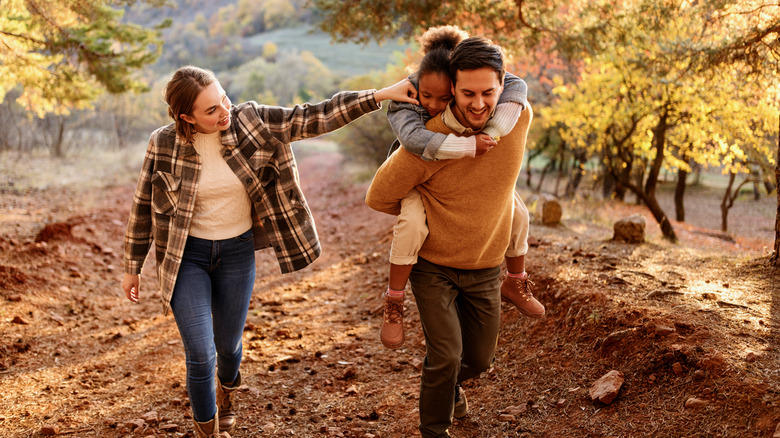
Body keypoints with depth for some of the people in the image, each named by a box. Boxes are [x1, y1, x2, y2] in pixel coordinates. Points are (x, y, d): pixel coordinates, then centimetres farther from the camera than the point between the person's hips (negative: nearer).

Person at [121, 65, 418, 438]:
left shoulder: (250, 122, -12)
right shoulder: (164, 144, -14)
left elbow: (310, 119, -14)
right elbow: (143, 206, -3)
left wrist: (382, 94, -21)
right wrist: (132, 267, 4)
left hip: (237, 253, 2)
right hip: (186, 256, -2)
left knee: (228, 345, 16)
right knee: (200, 355, -6)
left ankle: (227, 387, 54)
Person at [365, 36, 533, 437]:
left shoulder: (520, 118, -14)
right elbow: (378, 197, -12)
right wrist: (427, 215, -1)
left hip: (485, 268, 4)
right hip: (433, 266, -3)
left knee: (478, 359, 16)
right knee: (446, 355, -9)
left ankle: (447, 383, 51)